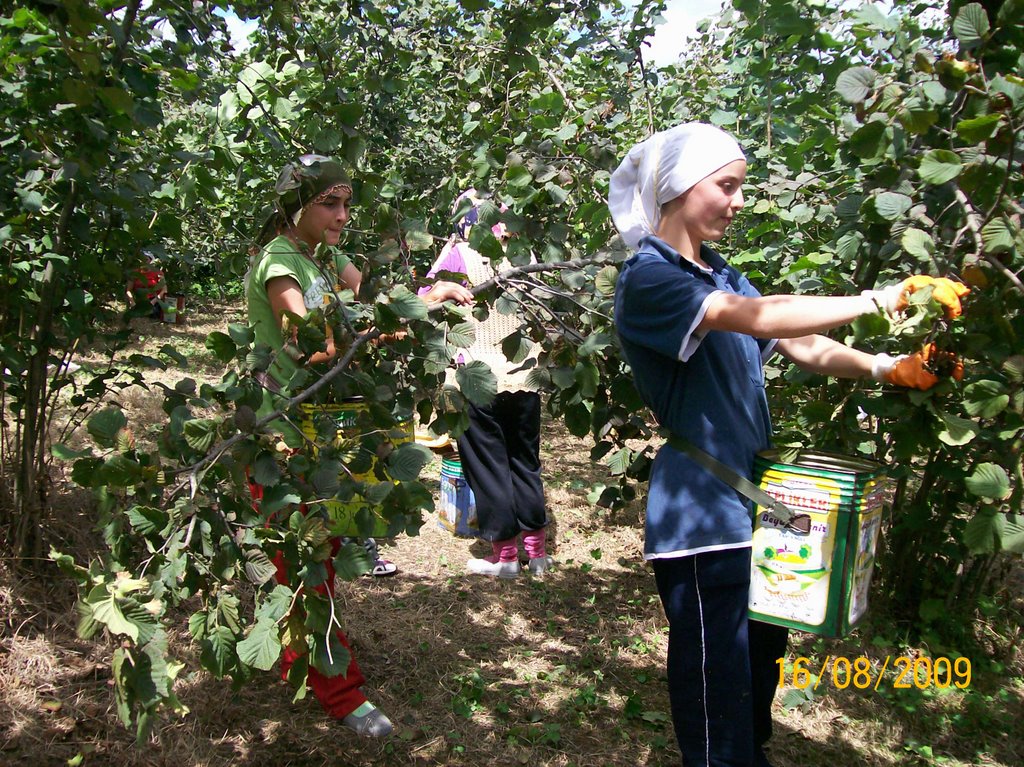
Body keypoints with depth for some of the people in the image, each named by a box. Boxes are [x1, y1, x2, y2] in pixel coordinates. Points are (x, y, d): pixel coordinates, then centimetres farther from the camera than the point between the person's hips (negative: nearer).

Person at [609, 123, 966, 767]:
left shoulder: (722, 276, 14)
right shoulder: (647, 278, -12)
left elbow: (805, 348, 6)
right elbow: (759, 317, -26)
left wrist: (887, 368, -10)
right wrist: (881, 299, -24)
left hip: (754, 503, 8)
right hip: (700, 515, -8)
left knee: (762, 662, 19)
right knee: (718, 684, 0)